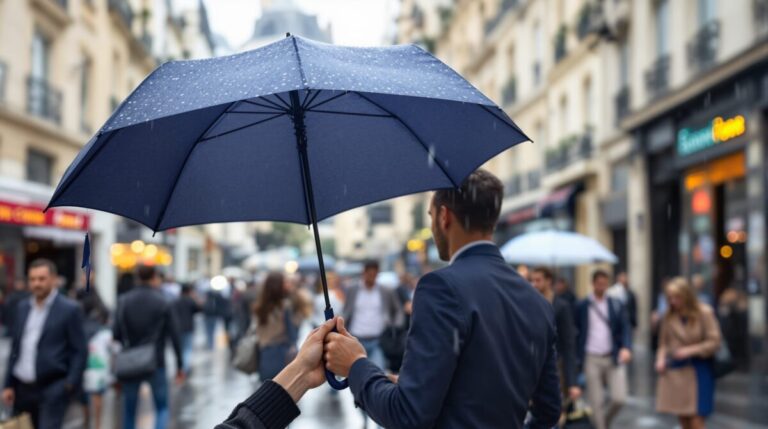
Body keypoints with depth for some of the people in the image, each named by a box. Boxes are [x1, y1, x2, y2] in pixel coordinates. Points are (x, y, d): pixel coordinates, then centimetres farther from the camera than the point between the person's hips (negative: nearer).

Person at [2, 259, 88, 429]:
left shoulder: (70, 309, -5)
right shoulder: (23, 307, 12)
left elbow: (80, 351, -6)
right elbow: (15, 348, 16)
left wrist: (70, 385, -14)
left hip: (52, 389, -6)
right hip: (23, 388, 6)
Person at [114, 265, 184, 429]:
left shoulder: (124, 301, -1)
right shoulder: (163, 302, -6)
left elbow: (116, 335, -3)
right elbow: (174, 336, -6)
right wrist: (179, 365, 1)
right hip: (156, 363, -2)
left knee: (129, 410, 14)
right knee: (162, 408, 10)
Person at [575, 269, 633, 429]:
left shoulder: (617, 305, 6)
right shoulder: (582, 306, 3)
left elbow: (625, 329, 0)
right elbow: (576, 332, 5)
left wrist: (626, 347, -18)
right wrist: (578, 357, 0)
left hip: (613, 358, 1)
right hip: (591, 359, -1)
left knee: (619, 398, -6)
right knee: (596, 402, 1)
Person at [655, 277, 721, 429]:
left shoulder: (704, 313, -8)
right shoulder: (669, 315, 3)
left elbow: (714, 342, -7)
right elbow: (663, 342, 11)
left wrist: (691, 350, -16)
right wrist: (661, 358, -6)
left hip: (698, 370, -4)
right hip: (674, 371, 4)